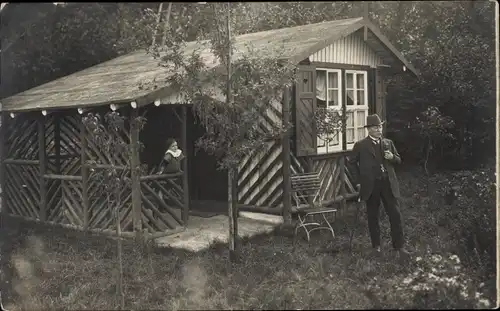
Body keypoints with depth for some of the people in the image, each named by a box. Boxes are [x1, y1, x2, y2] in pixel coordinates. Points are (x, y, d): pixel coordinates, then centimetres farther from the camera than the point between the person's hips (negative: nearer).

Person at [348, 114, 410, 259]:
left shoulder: (388, 143, 8)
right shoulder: (360, 145, -1)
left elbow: (398, 160, 14)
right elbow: (352, 162, 6)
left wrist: (392, 157, -9)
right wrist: (358, 181, 2)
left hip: (388, 184, 2)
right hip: (371, 186, -2)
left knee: (395, 215, -1)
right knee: (373, 217, 8)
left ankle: (399, 246, 7)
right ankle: (376, 245, 23)